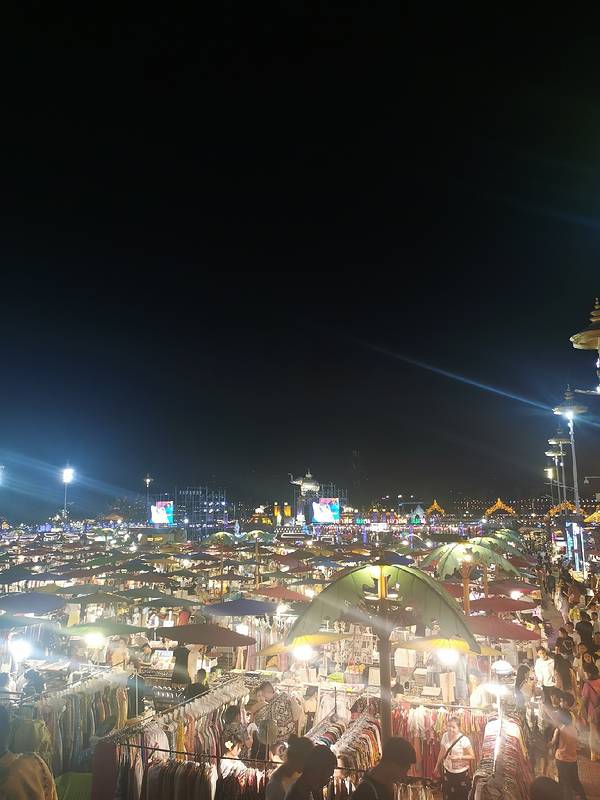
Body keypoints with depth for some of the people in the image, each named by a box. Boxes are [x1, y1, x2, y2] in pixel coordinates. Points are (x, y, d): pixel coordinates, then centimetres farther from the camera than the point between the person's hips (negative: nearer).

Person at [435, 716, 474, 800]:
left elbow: (472, 756, -15)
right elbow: (442, 752, 6)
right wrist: (437, 766, 14)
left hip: (461, 773, -4)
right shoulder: (445, 736, -7)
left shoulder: (464, 740, -21)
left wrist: (459, 757, -26)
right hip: (447, 770, 4)